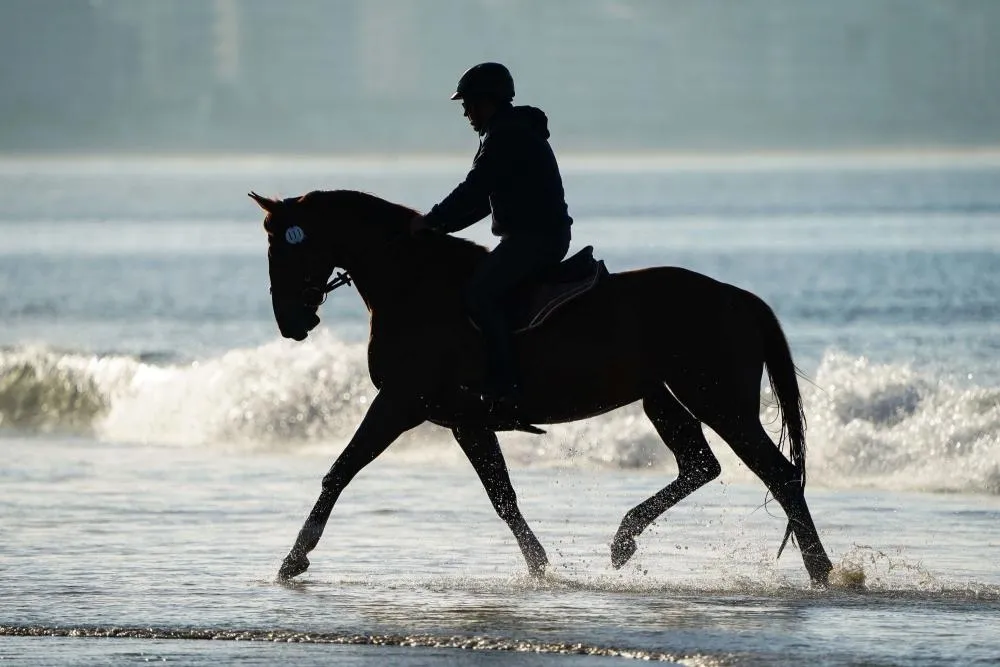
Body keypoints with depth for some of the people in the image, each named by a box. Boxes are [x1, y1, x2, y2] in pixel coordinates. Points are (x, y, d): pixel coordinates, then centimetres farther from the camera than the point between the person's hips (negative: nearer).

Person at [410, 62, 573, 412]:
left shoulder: (507, 136, -12)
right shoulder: (511, 133, 22)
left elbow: (474, 190, -17)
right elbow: (481, 197, 23)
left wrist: (431, 222, -9)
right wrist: (439, 225, 16)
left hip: (536, 236, -11)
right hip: (539, 236, 11)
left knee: (479, 294, -21)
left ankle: (505, 384, -26)